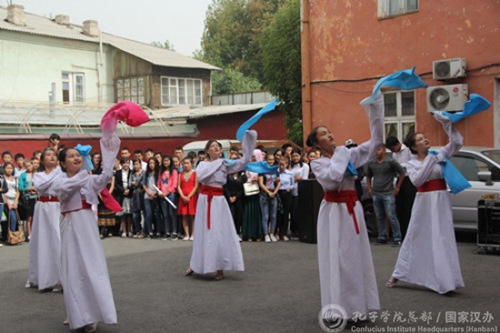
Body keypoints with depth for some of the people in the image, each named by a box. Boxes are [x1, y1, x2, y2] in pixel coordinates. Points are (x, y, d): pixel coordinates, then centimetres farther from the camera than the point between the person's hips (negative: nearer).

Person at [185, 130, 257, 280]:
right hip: (204, 199, 1)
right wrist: (214, 164, -11)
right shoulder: (203, 164, 6)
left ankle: (220, 269, 3)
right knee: (203, 233, 8)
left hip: (218, 200, -1)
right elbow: (200, 177, -13)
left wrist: (248, 147, -13)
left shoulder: (225, 164, 4)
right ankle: (195, 265, 23)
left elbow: (243, 162, -6)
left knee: (220, 233, -4)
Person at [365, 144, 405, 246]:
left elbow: (402, 173, -1)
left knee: (391, 216, -7)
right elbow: (368, 176, 21)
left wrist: (397, 187, -1)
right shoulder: (370, 163, 6)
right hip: (375, 194, 5)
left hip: (388, 194, -5)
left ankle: (397, 239, 0)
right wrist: (369, 188, 12)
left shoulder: (390, 162, -8)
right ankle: (382, 237, 21)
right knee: (379, 217, 11)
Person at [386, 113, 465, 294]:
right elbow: (417, 180, -12)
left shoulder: (440, 155, 6)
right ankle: (398, 274, 18)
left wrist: (446, 123, -5)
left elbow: (457, 142, 0)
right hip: (423, 202, 1)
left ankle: (445, 279, 1)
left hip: (440, 201, 0)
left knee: (443, 239, -3)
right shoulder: (411, 164, 5)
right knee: (415, 238, 7)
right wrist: (430, 160, -11)